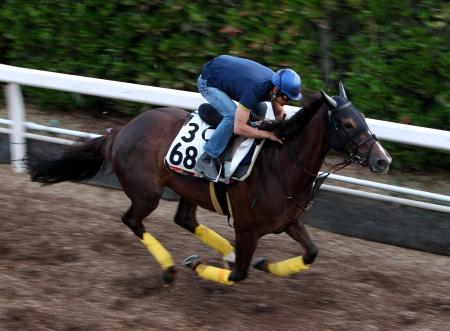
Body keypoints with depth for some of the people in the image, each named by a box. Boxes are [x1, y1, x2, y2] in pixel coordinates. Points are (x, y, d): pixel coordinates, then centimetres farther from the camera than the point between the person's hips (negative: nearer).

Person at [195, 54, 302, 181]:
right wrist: (269, 134, -32)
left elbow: (279, 113, 6)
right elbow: (239, 128, -40)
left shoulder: (275, 82, -14)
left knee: (260, 107, 6)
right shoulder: (254, 90, -39)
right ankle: (206, 159, -18)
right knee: (232, 115, -27)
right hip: (208, 82, -8)